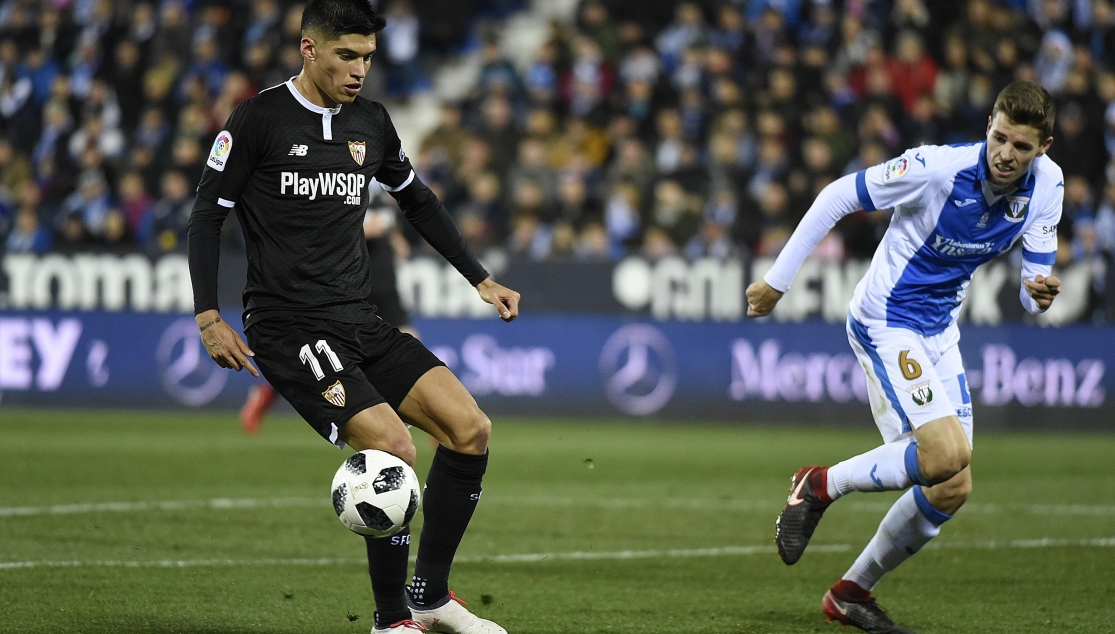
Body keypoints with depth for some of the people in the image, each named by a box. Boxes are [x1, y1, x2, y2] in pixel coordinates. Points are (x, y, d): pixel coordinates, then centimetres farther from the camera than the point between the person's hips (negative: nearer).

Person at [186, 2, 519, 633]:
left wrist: (481, 280, 22)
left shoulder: (371, 121, 11)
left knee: (471, 429, -8)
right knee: (392, 447, -23)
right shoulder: (260, 118, -6)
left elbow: (418, 200, 26)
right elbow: (208, 214, -2)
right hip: (289, 328, -7)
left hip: (359, 321, 7)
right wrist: (209, 317, -10)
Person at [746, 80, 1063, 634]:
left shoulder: (1047, 184, -5)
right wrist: (777, 280, -10)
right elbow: (838, 197, -13)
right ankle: (820, 486, -3)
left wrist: (1039, 292, -25)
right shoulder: (938, 167, -23)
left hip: (938, 333, 7)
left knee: (953, 489, 3)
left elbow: (1034, 280, 1)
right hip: (886, 323, -7)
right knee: (947, 453, -25)